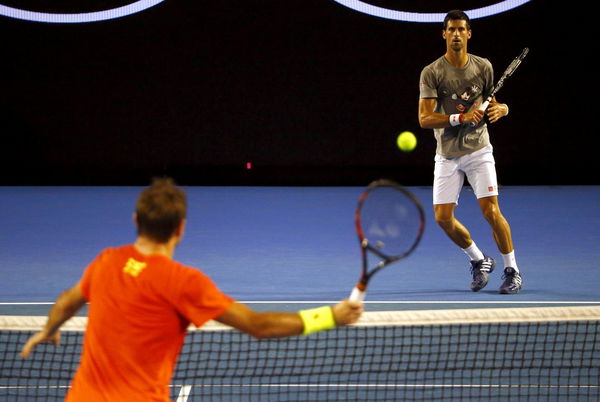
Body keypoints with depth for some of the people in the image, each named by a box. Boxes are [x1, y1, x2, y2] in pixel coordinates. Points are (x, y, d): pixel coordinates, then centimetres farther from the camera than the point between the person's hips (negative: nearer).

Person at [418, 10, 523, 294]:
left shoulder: (483, 67, 1)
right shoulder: (431, 73, -7)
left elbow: (497, 102, 15)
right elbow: (424, 118, -14)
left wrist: (500, 109, -10)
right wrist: (460, 118, -26)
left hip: (478, 150, 0)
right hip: (447, 155, 0)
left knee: (491, 211, -13)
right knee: (443, 217, -3)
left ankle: (512, 271, 2)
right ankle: (479, 260, 21)